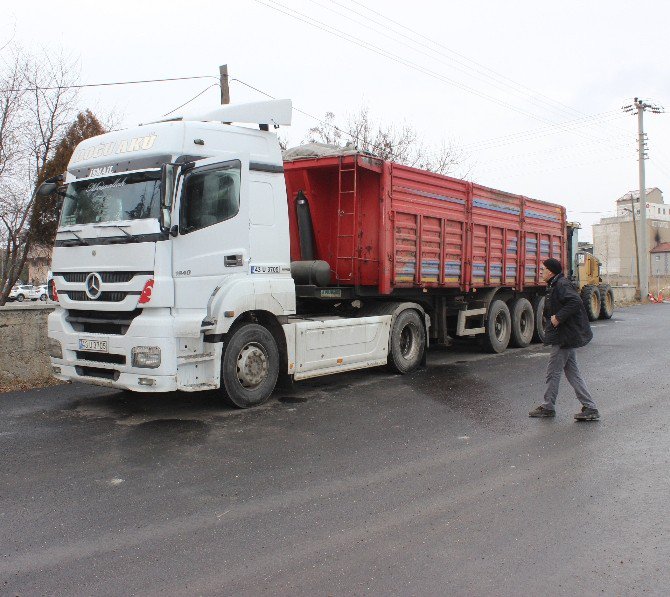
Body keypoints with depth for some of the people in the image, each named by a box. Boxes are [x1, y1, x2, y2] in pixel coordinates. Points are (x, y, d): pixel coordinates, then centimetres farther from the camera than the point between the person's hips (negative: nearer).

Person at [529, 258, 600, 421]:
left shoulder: (561, 285, -15)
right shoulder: (554, 286, 16)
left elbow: (575, 302, -29)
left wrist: (558, 317, -25)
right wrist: (553, 318, 6)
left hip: (563, 337, -11)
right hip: (565, 336, 11)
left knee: (553, 371, 0)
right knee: (572, 372, 11)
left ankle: (548, 407, 13)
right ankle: (590, 408, 12)